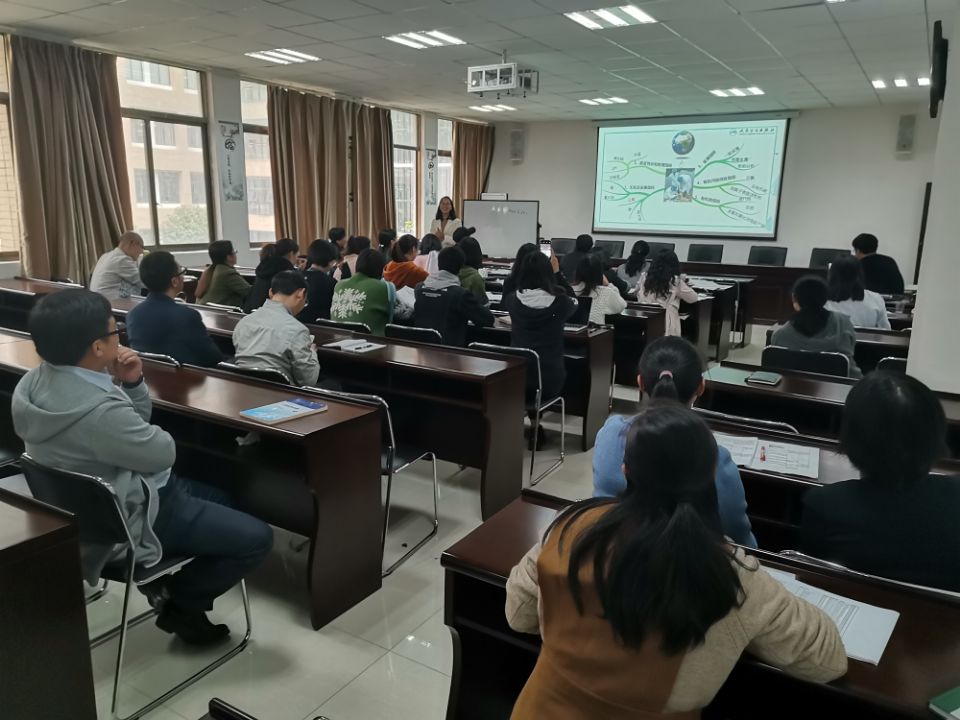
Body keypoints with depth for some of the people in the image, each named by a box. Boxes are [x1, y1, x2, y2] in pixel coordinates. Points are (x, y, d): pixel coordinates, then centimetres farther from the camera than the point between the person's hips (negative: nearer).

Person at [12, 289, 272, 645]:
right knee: (256, 537, -8)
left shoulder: (35, 380, -4)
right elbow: (163, 453, -17)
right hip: (127, 521, -10)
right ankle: (180, 605, 11)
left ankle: (165, 581, 21)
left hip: (94, 502, 10)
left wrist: (131, 384, -13)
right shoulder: (99, 411, -36)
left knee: (221, 490, 25)